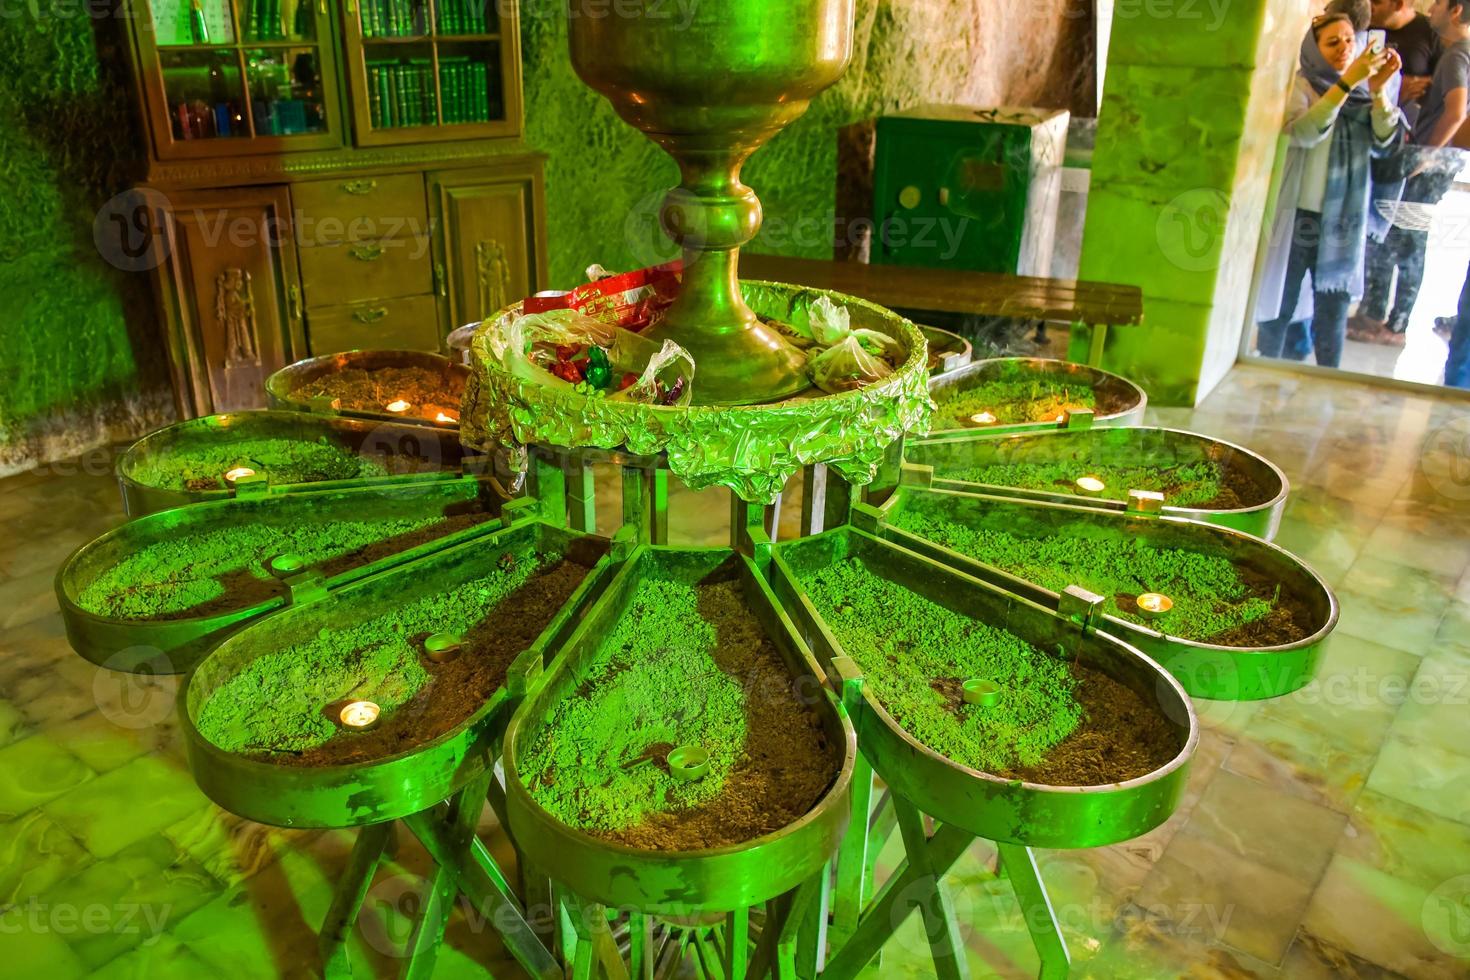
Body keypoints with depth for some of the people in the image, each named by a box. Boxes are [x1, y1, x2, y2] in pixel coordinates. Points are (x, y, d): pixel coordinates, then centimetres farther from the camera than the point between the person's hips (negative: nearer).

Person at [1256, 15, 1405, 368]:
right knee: (1281, 304, 4)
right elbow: (1302, 132, -23)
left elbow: (1385, 142, -4)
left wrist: (1379, 91, -17)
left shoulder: (1363, 91, 9)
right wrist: (1346, 83, -30)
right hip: (1296, 217, -4)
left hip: (1343, 220, 4)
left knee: (1334, 309, 7)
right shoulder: (1298, 85, -4)